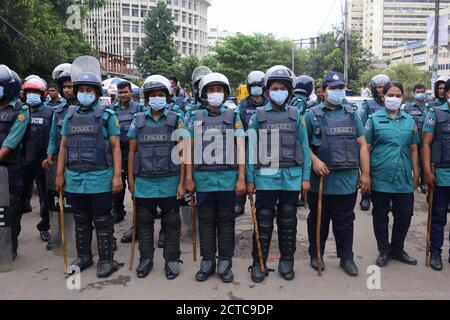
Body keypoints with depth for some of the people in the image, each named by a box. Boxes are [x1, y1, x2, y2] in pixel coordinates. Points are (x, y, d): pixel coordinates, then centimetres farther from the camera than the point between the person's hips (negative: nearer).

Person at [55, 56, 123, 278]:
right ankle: (83, 257, 31)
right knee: (81, 221, 16)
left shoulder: (107, 115, -3)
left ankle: (106, 260, 17)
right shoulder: (70, 115, 11)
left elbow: (115, 147, -6)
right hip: (74, 178, 5)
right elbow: (63, 146, 14)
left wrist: (117, 175, -12)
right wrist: (60, 174, 10)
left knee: (102, 222, 5)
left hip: (100, 178, -5)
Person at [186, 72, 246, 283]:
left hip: (228, 178, -1)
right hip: (203, 178, 1)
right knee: (206, 222, 9)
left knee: (226, 221, 7)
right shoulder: (196, 117, 8)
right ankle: (207, 262, 21)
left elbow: (240, 148, 1)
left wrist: (241, 178, -4)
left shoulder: (233, 117, 5)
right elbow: (190, 149, 8)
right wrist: (188, 177, 2)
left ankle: (225, 263, 18)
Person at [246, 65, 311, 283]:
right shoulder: (258, 116, 4)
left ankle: (287, 262, 24)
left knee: (288, 222, 10)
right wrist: (249, 179, -1)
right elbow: (251, 148, 3)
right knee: (263, 222, 3)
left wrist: (306, 177, 1)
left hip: (292, 177, 1)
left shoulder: (296, 115, 7)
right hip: (266, 177, -1)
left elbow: (304, 147, 6)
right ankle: (259, 263, 15)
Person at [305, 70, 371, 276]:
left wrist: (365, 173, 3)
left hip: (348, 179, 2)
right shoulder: (312, 115, 1)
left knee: (345, 221, 11)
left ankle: (346, 257, 24)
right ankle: (315, 255, 26)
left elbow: (362, 145, 9)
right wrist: (314, 160, -16)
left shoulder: (352, 114, 11)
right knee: (318, 220, 11)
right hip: (321, 178, -2)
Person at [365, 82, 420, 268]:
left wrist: (416, 174, 9)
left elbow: (414, 149, 12)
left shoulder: (409, 120, 9)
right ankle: (384, 251, 24)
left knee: (405, 215, 8)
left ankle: (397, 249, 28)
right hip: (380, 176, -3)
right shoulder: (374, 119, 0)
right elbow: (366, 148, -2)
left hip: (404, 177, 3)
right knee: (381, 216, 8)